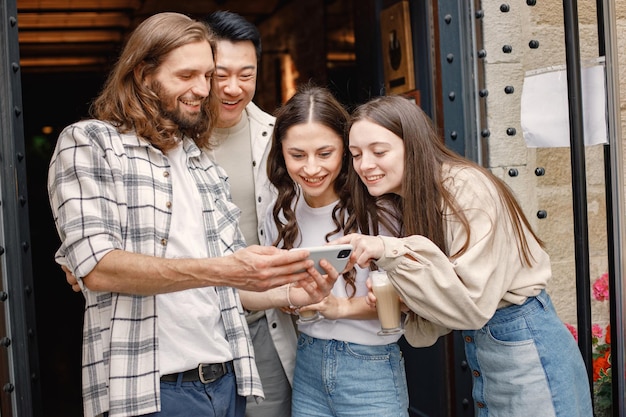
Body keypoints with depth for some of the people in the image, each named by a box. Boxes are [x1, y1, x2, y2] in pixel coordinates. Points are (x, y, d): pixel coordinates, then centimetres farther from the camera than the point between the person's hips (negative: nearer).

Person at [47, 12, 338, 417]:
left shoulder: (206, 166, 15)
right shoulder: (88, 142, -4)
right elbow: (97, 267, -18)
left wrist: (293, 281, -2)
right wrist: (221, 271, -26)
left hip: (226, 381, 6)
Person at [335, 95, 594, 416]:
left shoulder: (467, 189, -21)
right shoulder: (399, 205, 3)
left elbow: (473, 305, -26)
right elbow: (442, 307, 7)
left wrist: (393, 253, -31)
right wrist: (396, 297, -13)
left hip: (525, 346, -7)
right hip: (477, 349, 8)